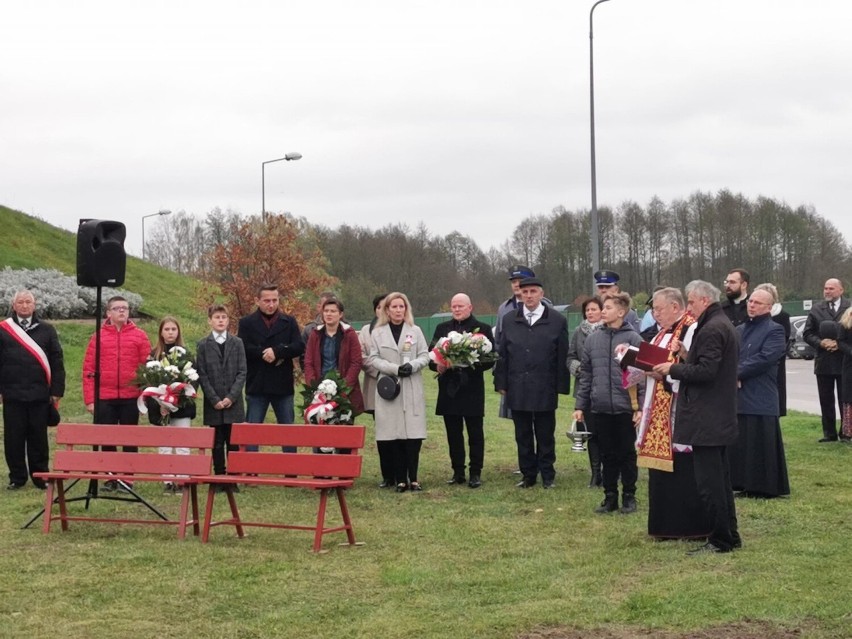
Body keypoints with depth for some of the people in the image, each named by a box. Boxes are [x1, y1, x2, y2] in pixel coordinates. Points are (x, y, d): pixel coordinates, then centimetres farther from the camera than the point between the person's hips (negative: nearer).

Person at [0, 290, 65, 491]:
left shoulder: (46, 330, 7)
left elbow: (57, 362, 6)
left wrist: (57, 390, 0)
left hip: (40, 395, 0)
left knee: (38, 437, 5)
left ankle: (40, 476, 14)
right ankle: (17, 478, 13)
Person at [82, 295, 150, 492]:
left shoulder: (139, 336, 4)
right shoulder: (98, 337, 4)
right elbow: (88, 369, 3)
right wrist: (90, 399, -3)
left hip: (131, 398, 0)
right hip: (104, 399, 0)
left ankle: (127, 479, 13)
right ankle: (110, 479, 13)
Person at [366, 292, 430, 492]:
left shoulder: (415, 331, 9)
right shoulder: (377, 333, 8)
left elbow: (425, 356, 7)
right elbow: (373, 358, 1)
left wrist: (413, 365, -13)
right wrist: (395, 368, -12)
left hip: (412, 389, 0)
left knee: (414, 434, -7)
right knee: (395, 435, -2)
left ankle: (413, 478, -2)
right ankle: (400, 479, 2)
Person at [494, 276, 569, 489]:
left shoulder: (557, 321, 0)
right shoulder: (509, 321, 8)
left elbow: (563, 357, -1)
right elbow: (501, 354, 9)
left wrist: (561, 386, -5)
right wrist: (501, 383, 4)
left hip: (545, 390, -3)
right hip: (517, 390, 3)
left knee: (545, 436, 5)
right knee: (523, 436, 9)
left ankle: (547, 476, 15)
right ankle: (528, 475, 17)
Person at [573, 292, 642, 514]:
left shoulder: (633, 339, -5)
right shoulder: (593, 339, 7)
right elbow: (585, 375, 10)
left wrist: (641, 407, -11)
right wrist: (580, 405, 7)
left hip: (625, 408, -3)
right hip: (600, 408, 3)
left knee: (627, 454, 6)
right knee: (608, 455, 10)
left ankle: (629, 496, 17)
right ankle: (610, 496, 19)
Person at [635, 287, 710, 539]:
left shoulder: (693, 331, -12)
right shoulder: (663, 334, 17)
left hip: (681, 413, -9)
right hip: (660, 415, 9)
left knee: (684, 472, -5)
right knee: (661, 471, 11)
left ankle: (691, 526, 2)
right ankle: (666, 525, 18)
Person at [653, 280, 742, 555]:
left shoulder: (711, 329, -17)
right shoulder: (723, 324, 16)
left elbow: (706, 371, -24)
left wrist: (673, 368, -12)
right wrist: (684, 363, 12)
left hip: (706, 419, -11)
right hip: (719, 416, 11)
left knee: (709, 482, -5)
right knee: (719, 479, 16)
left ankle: (721, 540, -1)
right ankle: (729, 536, 23)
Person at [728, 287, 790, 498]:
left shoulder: (774, 331, -5)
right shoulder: (739, 330, 18)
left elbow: (764, 358, -17)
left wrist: (736, 372, -15)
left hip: (760, 399, -7)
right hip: (736, 397, 7)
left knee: (760, 446, -3)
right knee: (739, 445, 9)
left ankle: (766, 487, 5)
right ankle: (746, 485, 17)